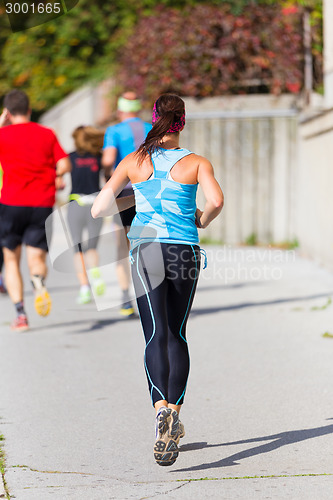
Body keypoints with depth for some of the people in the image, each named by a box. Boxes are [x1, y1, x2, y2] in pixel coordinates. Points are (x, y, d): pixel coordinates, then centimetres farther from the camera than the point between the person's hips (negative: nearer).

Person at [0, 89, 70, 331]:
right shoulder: (47, 134, 8)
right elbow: (65, 165, 1)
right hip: (43, 204, 1)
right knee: (36, 257, 4)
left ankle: (20, 313, -1)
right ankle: (39, 283, -33)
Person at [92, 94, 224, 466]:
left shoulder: (134, 162, 5)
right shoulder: (197, 163, 3)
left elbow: (98, 210, 3)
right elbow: (216, 200, -16)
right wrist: (203, 219, 6)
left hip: (147, 250, -1)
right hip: (185, 251, 1)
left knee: (156, 335, -6)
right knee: (177, 335, 14)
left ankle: (161, 408, -29)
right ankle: (174, 415, 9)